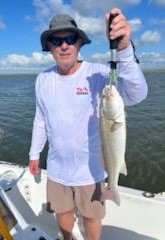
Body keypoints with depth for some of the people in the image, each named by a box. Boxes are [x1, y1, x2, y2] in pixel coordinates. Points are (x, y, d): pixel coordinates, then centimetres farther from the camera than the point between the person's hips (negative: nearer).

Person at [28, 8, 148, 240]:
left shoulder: (99, 73, -18)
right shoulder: (42, 79, -3)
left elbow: (136, 95, -34)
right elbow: (41, 119, 7)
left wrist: (123, 49, -47)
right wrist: (34, 153, 12)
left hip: (89, 168, -3)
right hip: (57, 168, 4)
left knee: (91, 216, 19)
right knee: (62, 212, 26)